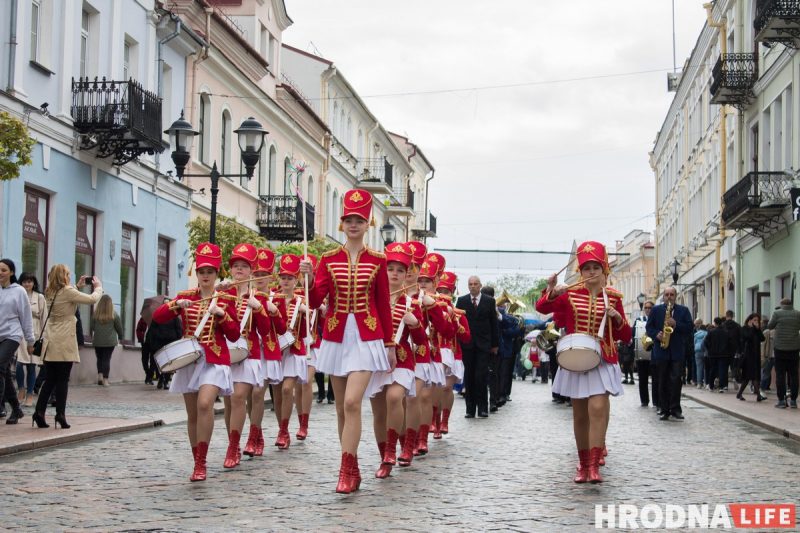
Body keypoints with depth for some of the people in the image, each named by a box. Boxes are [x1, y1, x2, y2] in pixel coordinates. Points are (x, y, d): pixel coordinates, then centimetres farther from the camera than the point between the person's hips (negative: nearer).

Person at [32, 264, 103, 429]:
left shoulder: (51, 292, 10)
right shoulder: (67, 291, -11)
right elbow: (93, 299, -9)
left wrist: (78, 286, 21)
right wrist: (98, 286, 9)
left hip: (50, 342, 7)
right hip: (64, 342, -7)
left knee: (49, 379, 9)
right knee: (62, 380, -1)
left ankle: (40, 412, 3)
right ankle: (60, 414, -2)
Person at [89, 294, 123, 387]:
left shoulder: (95, 314, -4)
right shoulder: (114, 315, -5)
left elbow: (91, 328, 1)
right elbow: (119, 328, 3)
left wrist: (91, 336, 20)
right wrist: (120, 336, 20)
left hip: (97, 341, 1)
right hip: (110, 341, -1)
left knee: (100, 358, 15)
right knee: (107, 359, 1)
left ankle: (100, 375, -1)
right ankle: (105, 379, -4)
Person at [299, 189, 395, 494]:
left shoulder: (377, 261, 1)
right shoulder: (328, 259, 5)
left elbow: (384, 305, 5)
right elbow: (315, 302, -2)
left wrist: (390, 344, 5)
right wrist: (309, 279, -20)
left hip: (367, 338, -3)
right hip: (336, 337, 3)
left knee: (352, 402, -16)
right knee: (342, 407, 8)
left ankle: (347, 470, -12)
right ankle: (352, 468, 18)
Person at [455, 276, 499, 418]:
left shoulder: (489, 301, 6)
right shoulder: (461, 301, 7)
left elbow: (494, 324, 7)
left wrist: (495, 344, 5)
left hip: (483, 344, -1)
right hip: (467, 344, 1)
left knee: (481, 376, -8)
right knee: (469, 377, 3)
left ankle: (482, 407, -1)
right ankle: (470, 408, 7)